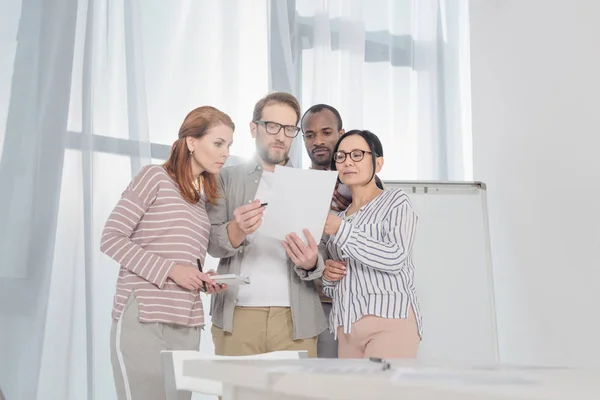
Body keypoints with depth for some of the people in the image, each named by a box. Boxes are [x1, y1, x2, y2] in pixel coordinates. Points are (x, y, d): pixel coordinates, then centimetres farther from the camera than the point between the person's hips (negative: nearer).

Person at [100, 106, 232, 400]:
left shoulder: (203, 196, 17)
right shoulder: (155, 177, -3)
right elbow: (111, 239, -9)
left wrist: (205, 281, 0)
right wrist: (169, 270, -17)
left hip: (186, 323, 6)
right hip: (143, 318, -6)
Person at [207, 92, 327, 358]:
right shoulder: (228, 178, 8)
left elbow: (318, 261, 4)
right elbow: (212, 244, -2)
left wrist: (310, 263, -20)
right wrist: (237, 230, -24)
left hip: (294, 317, 1)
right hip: (237, 315, 0)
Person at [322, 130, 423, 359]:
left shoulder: (395, 200, 5)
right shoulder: (338, 218, 21)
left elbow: (395, 258, -12)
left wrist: (341, 230, -13)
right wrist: (328, 276, 2)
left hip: (390, 320, -5)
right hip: (347, 327, 5)